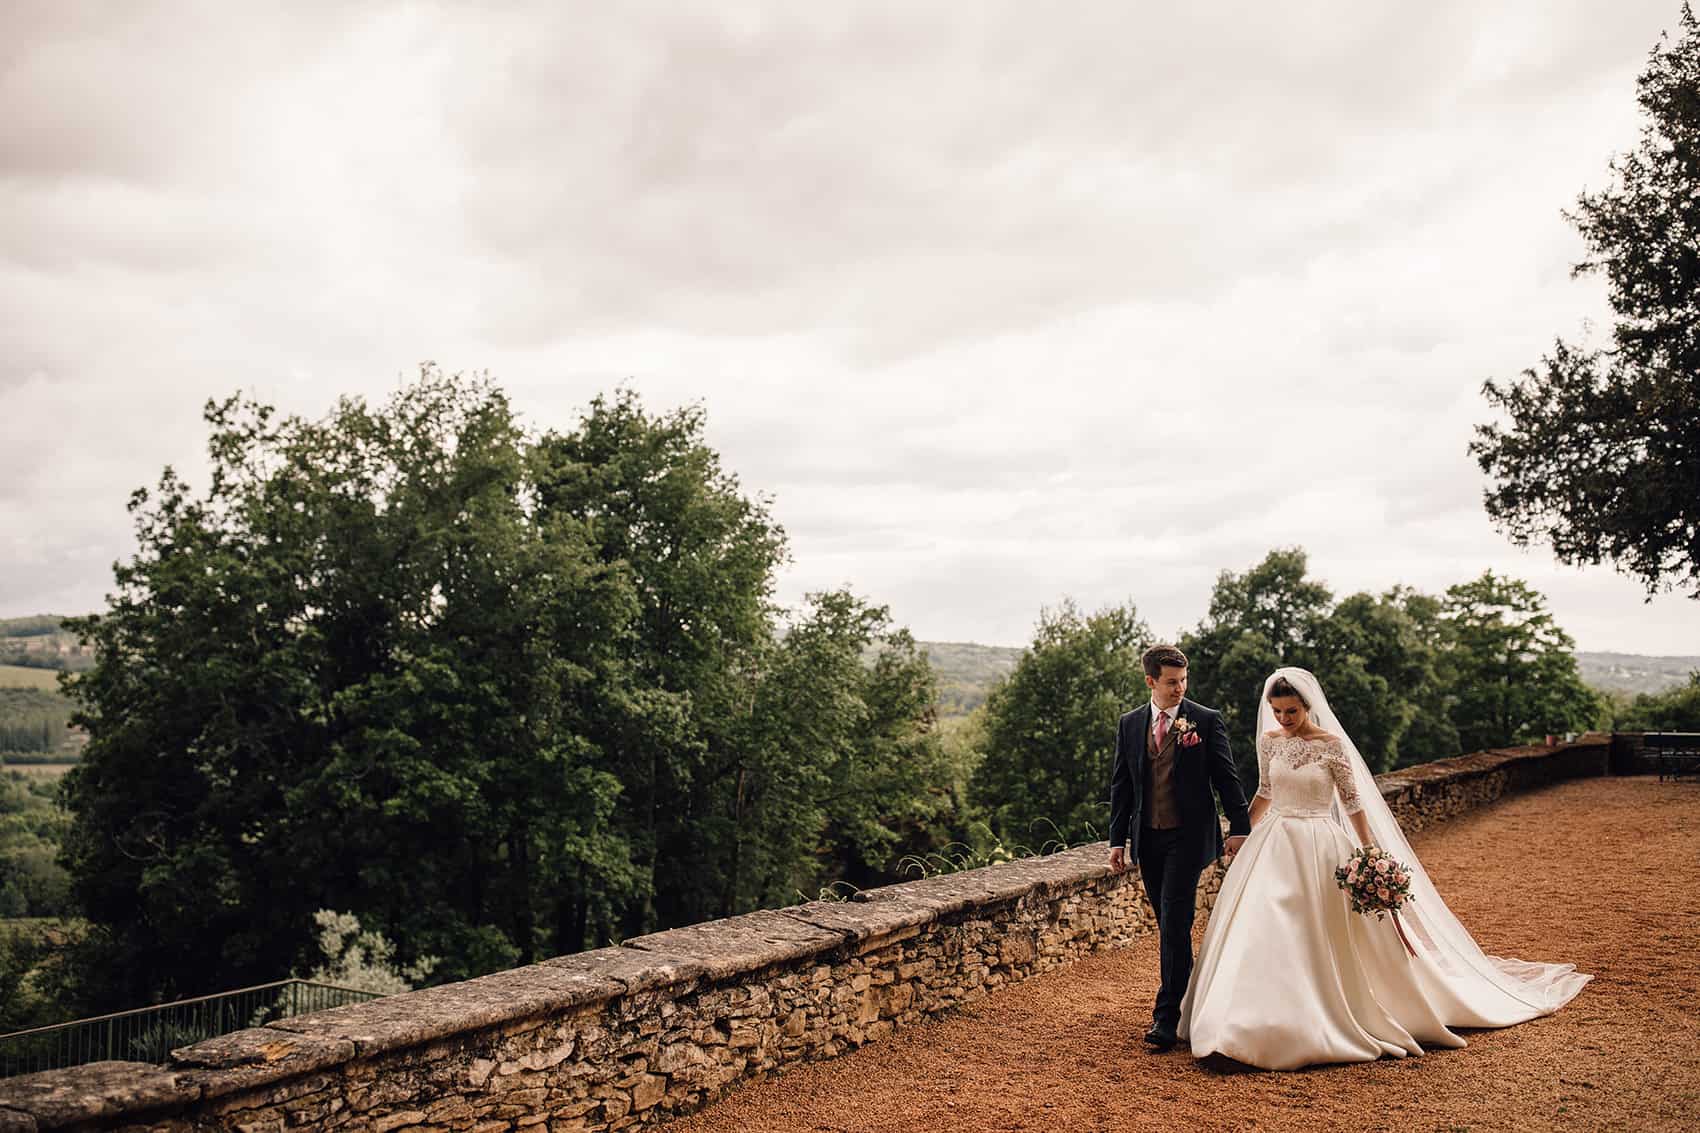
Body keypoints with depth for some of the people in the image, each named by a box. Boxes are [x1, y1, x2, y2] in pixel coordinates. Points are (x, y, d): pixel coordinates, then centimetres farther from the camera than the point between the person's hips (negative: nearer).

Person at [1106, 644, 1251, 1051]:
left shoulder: (1207, 720, -3)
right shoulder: (1130, 724, 6)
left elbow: (1226, 778, -1)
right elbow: (1120, 785, 9)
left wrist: (1240, 828, -5)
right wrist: (1118, 839, 6)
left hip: (1188, 837, -4)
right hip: (1147, 838, 4)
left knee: (1175, 924, -10)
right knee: (1169, 925, 14)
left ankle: (1168, 1014, -5)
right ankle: (1188, 995, 32)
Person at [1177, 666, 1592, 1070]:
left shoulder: (1331, 745, -9)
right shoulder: (1269, 741, 3)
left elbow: (1354, 804, -4)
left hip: (1320, 849, -4)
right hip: (1274, 846, 4)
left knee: (1323, 938, 1)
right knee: (1260, 936, 1)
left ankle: (1320, 1023, 16)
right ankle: (1255, 1023, 13)